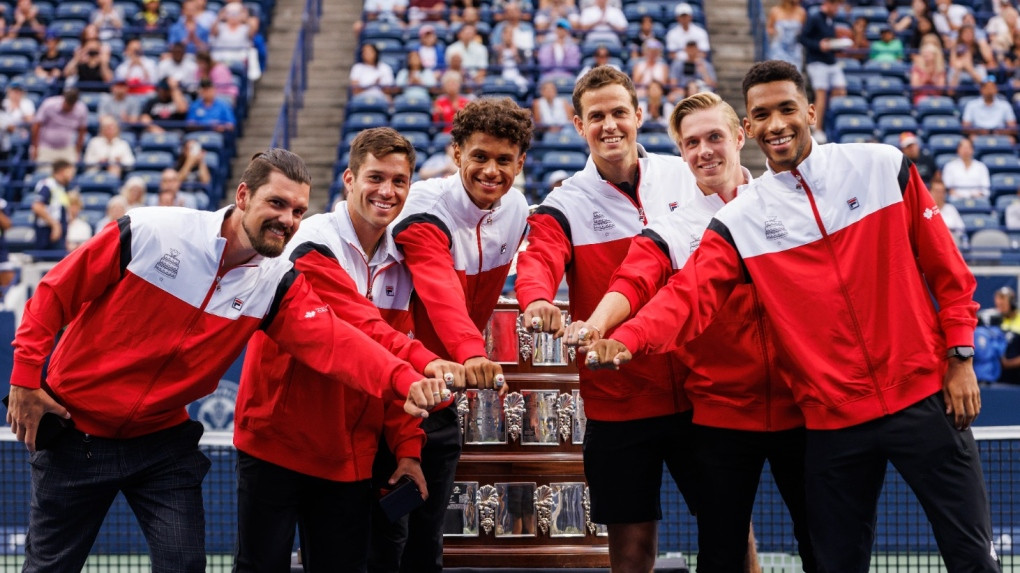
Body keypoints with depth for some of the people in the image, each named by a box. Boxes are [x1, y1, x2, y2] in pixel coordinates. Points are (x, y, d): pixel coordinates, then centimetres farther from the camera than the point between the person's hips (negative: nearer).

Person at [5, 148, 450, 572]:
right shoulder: (150, 231, -18)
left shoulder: (277, 286, -9)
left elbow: (332, 340, -25)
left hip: (162, 440, 2)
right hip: (74, 426, -2)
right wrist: (25, 376, -9)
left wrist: (405, 381, -43)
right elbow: (56, 293, -8)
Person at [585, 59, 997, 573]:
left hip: (922, 396, -1)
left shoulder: (884, 167, -1)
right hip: (831, 418, 1)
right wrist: (625, 340, -29)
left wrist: (960, 357, 0)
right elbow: (688, 296, -11)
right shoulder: (739, 221, 0)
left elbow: (946, 270, 4)